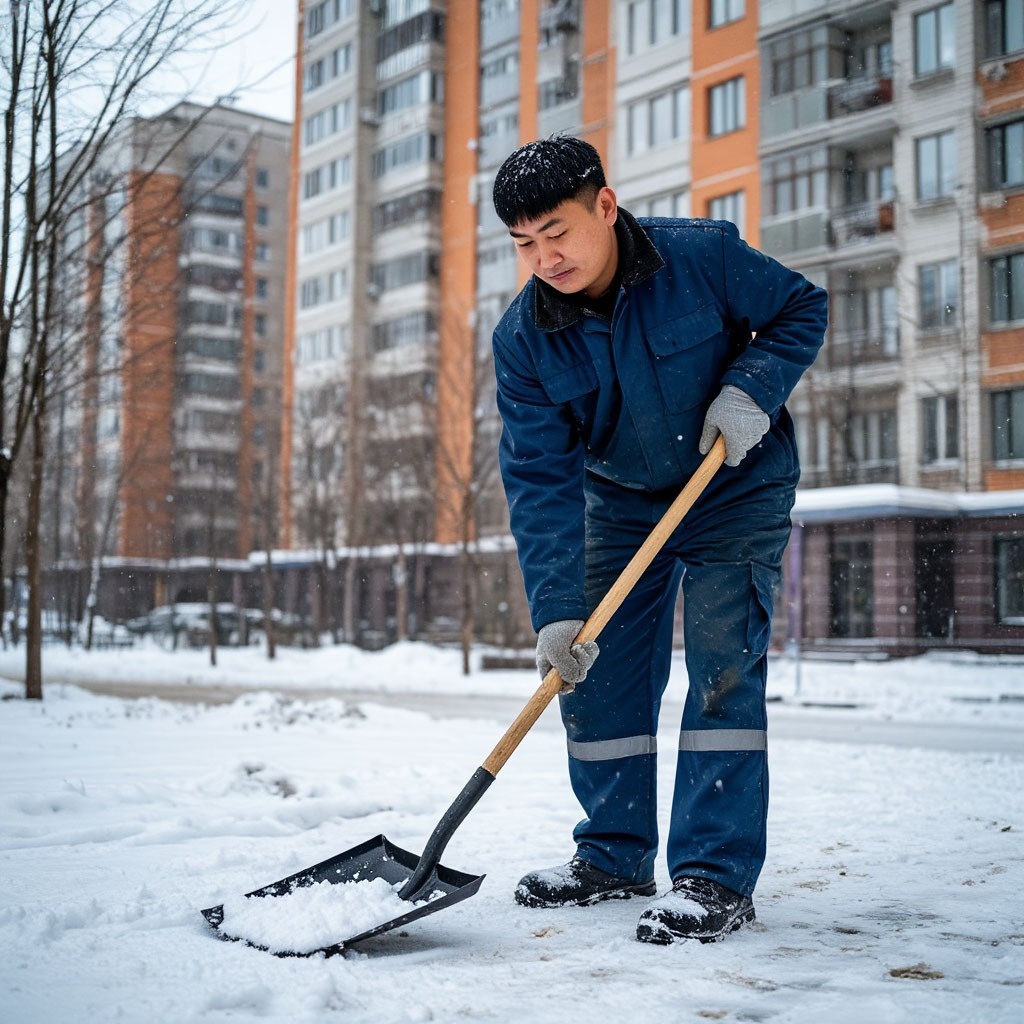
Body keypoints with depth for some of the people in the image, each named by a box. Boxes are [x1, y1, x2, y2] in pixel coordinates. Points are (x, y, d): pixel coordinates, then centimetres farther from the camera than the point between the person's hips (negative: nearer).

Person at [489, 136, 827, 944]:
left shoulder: (705, 255, -23)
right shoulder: (523, 337, -16)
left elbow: (802, 309, -7)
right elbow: (540, 477, -19)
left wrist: (750, 389, -26)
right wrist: (557, 608, -28)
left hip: (737, 491, -3)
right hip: (620, 502, 4)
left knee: (722, 666, -13)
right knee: (595, 670, 1)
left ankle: (716, 874, -7)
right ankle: (615, 855, 16)